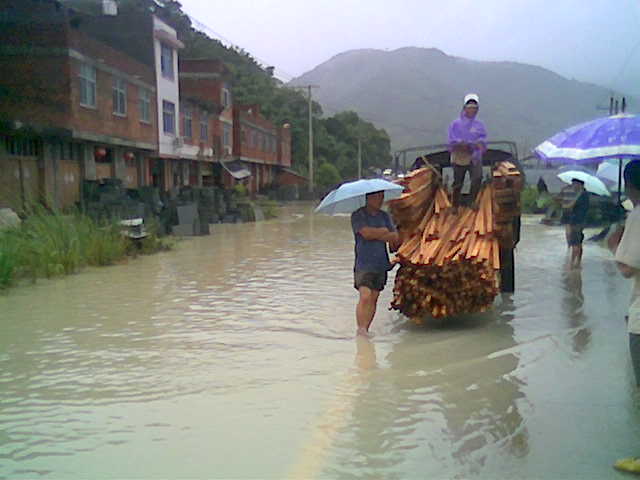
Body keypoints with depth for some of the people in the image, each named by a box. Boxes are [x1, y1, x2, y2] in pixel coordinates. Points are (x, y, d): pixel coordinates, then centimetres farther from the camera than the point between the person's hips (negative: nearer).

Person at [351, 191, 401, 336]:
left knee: (374, 298, 5)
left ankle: (365, 329, 12)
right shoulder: (358, 215, -1)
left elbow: (396, 238, 5)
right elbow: (366, 233, -17)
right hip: (364, 263, -5)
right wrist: (384, 231, -4)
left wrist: (375, 234, -8)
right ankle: (360, 328, -12)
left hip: (381, 264, 5)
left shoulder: (385, 216, 14)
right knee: (365, 296, -17)